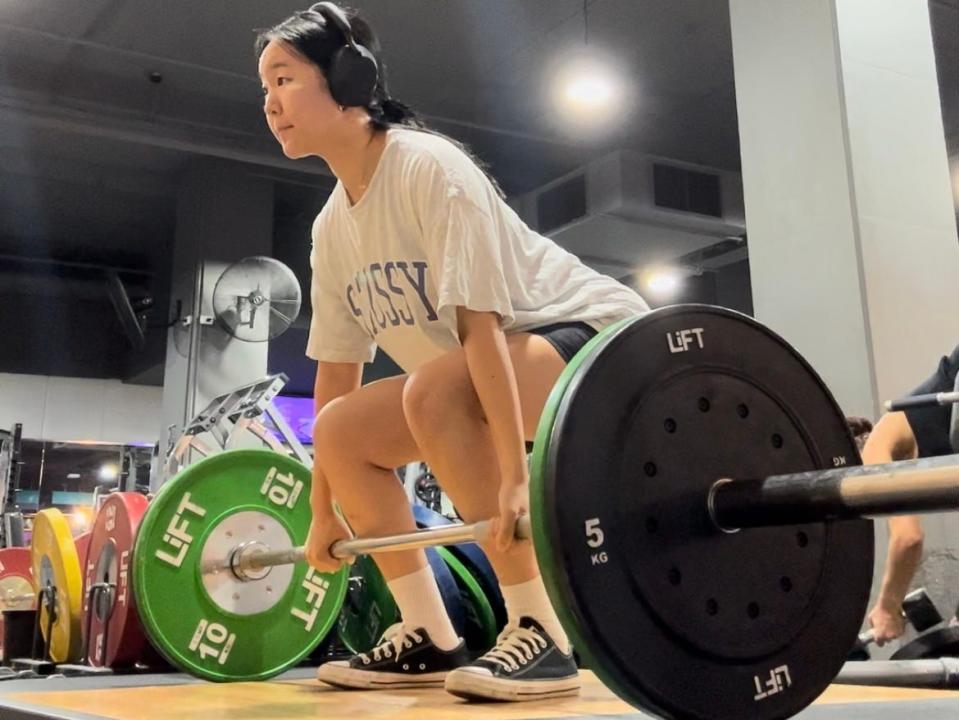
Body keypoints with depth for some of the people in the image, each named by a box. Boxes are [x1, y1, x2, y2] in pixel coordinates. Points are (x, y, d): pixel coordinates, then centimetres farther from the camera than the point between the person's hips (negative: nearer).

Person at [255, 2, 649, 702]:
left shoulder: (428, 166, -22)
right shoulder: (333, 226, 3)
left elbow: (481, 324, -30)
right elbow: (336, 376, 5)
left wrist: (515, 475, -34)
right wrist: (324, 513, 6)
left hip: (593, 333, -8)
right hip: (503, 365, 8)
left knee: (434, 391, -35)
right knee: (340, 431, -1)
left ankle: (541, 634, -26)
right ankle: (431, 638, 3)